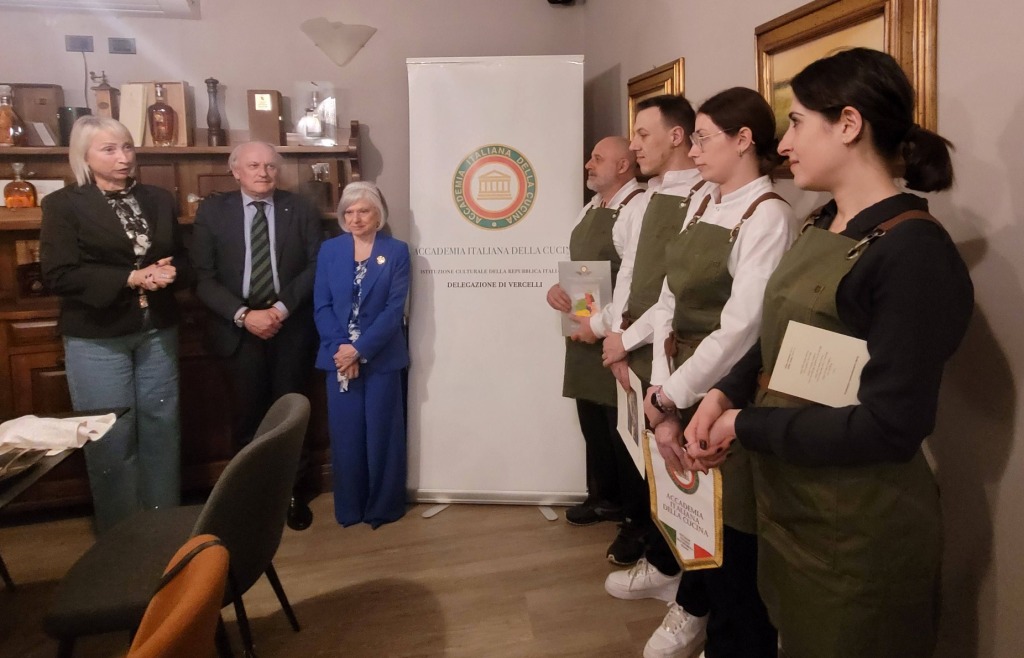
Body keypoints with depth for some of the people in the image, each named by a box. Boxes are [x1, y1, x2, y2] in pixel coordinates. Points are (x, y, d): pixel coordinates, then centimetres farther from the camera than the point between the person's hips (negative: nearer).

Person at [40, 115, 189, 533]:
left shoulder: (159, 200, 9)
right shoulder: (63, 204, -5)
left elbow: (184, 259, 11)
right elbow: (58, 274, -13)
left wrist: (168, 274, -12)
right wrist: (129, 279, -20)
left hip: (157, 332, 4)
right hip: (97, 340, -4)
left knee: (162, 428, 10)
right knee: (111, 437, 3)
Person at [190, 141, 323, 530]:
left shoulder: (301, 210, 3)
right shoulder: (212, 211, 1)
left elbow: (317, 265, -3)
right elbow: (203, 277, -4)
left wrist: (284, 307, -14)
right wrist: (243, 315, -16)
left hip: (291, 326, 0)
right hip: (239, 327, 0)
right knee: (249, 414, 6)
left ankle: (296, 492, 23)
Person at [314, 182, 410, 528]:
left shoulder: (397, 251, -1)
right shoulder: (329, 250, 6)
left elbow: (395, 309, -8)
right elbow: (321, 306, 1)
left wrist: (360, 349, -15)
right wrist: (340, 349, -12)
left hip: (381, 358, -2)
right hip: (339, 356, 2)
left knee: (381, 433, 6)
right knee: (345, 434, 7)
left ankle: (383, 507, 20)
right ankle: (349, 507, 22)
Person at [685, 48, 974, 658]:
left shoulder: (915, 252, -21)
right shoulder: (822, 226, 5)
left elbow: (889, 428, -24)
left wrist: (745, 427, -17)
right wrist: (724, 395, -6)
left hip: (859, 530, -8)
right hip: (788, 503, 8)